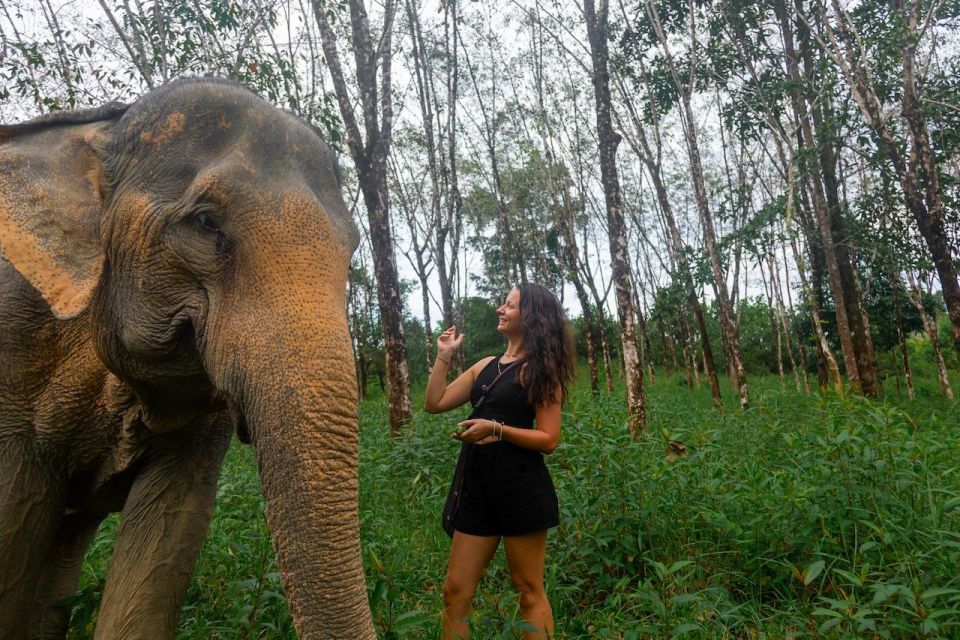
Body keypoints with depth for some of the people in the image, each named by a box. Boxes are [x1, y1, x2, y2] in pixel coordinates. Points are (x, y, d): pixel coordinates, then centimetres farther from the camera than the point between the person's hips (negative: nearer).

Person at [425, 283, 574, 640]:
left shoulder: (540, 369, -3)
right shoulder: (485, 366, 15)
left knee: (530, 592, 5)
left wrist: (495, 429, -20)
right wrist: (443, 355, 10)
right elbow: (435, 403, 13)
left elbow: (549, 439, -10)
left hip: (522, 487, -6)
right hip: (478, 484, 6)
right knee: (456, 591, 8)